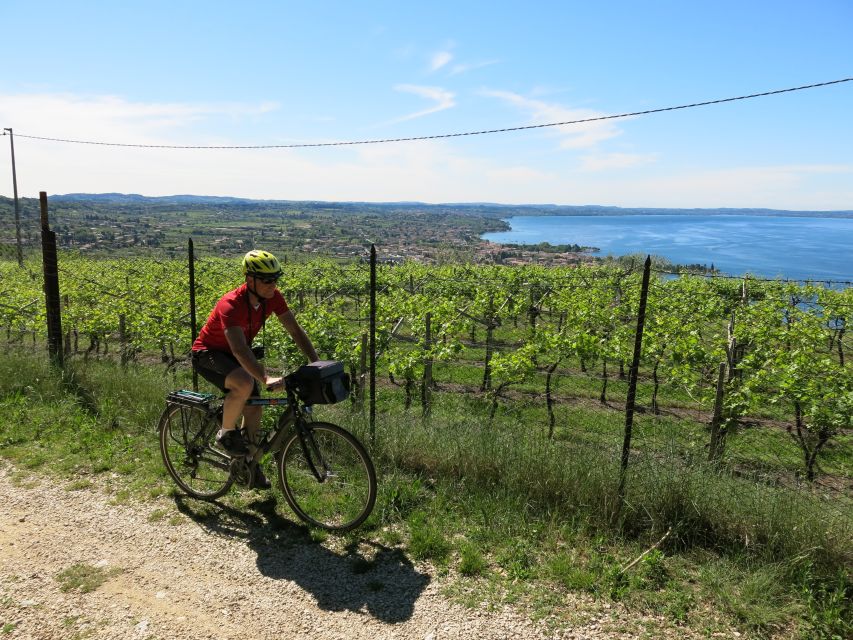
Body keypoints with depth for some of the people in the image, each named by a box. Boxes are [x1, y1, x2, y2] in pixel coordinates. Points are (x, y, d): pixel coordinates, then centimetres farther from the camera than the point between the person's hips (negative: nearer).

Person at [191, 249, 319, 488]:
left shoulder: (273, 297, -15)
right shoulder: (231, 304, -34)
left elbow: (295, 330, -12)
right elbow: (240, 349, -46)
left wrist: (318, 365, -22)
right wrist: (267, 379, -58)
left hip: (234, 354, 7)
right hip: (207, 353, -7)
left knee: (254, 408, -1)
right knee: (245, 383, -35)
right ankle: (226, 433, -9)